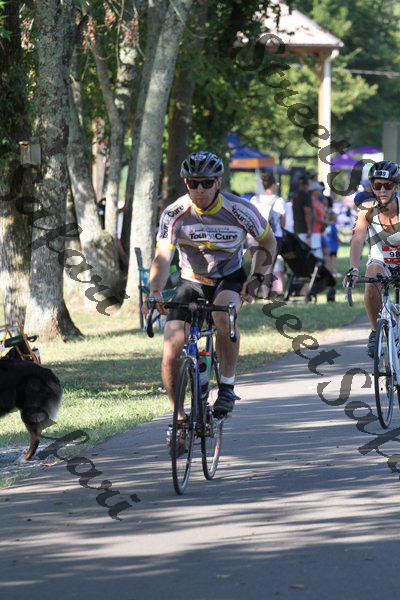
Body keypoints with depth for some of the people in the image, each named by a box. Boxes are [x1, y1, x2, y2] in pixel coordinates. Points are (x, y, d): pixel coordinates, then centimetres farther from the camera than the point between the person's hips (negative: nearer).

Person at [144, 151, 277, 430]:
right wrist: (155, 293, -45)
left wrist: (257, 278, -16)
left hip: (230, 279, -1)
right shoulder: (174, 214, -19)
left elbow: (269, 242, -2)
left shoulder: (240, 210, -18)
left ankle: (227, 386, -22)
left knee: (223, 314, -38)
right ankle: (179, 415, 6)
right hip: (192, 282, 1)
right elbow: (163, 257, -28)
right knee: (171, 351, -15)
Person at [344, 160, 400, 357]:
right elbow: (358, 239, -30)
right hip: (381, 261, 0)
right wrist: (353, 269, -48)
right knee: (372, 283, -32)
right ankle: (375, 332, -14)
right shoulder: (367, 209, -18)